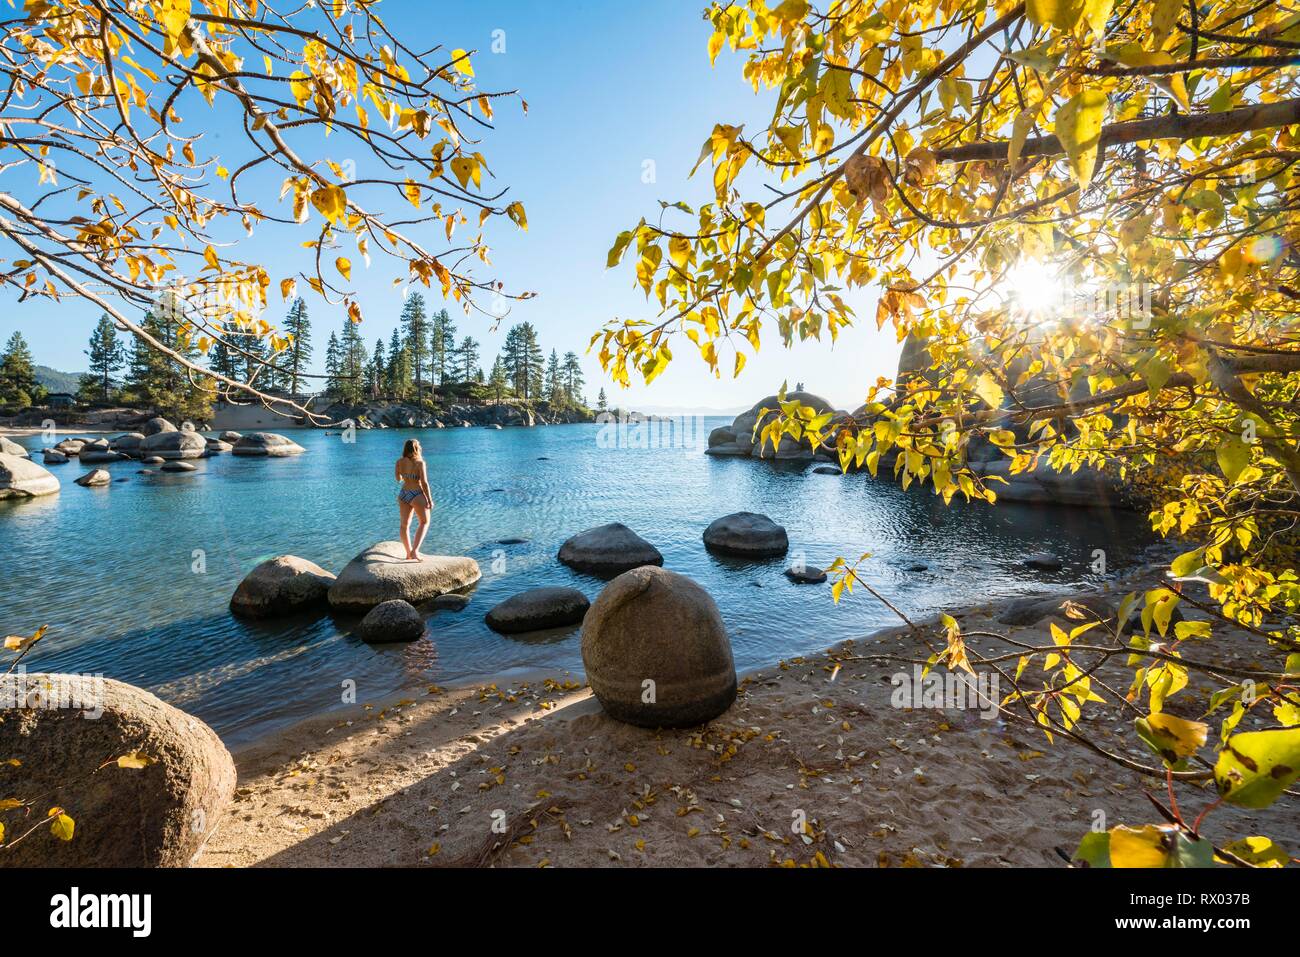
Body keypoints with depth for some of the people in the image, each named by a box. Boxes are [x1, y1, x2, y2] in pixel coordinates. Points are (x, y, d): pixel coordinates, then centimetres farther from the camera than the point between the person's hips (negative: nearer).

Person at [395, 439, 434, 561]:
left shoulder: (399, 462, 1)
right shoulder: (420, 462, -14)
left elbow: (398, 479, 15)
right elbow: (424, 483, -16)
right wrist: (430, 499, -9)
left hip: (403, 494, 5)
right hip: (417, 495, -5)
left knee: (405, 524, 17)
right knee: (424, 522, 13)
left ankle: (409, 552, 27)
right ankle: (415, 551, -1)